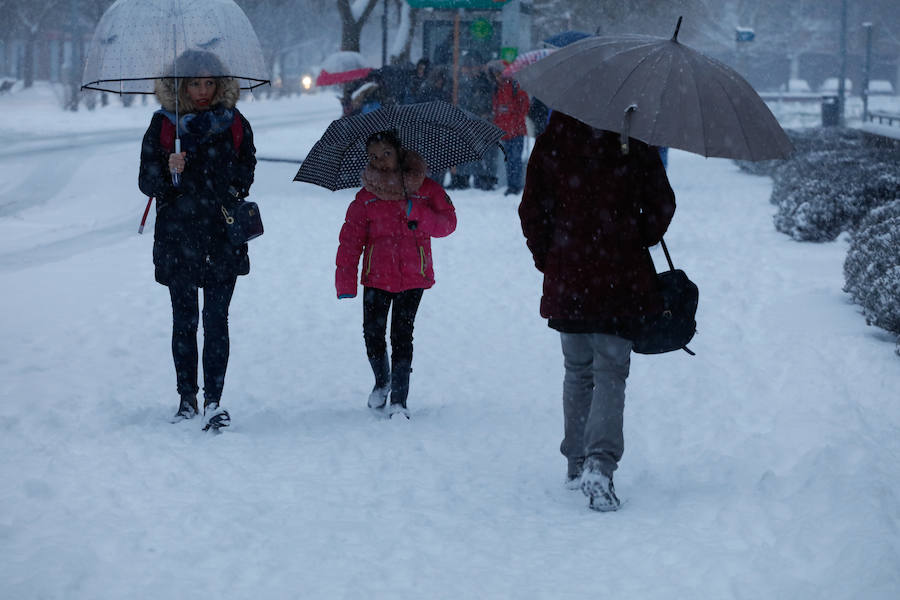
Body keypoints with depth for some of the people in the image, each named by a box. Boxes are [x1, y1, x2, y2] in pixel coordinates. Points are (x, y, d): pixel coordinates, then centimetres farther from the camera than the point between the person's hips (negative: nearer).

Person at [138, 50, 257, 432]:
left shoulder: (234, 124, 5)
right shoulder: (163, 125, 1)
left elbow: (246, 170, 19)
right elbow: (147, 183, 0)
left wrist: (236, 192, 2)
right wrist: (169, 171, -19)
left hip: (223, 236, 0)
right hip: (178, 237, 0)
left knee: (216, 319, -6)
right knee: (184, 320, 6)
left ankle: (213, 400, -6)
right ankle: (187, 399, 15)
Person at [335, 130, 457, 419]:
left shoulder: (425, 189, 3)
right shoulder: (366, 198, 3)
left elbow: (448, 223, 1)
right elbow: (351, 240, 0)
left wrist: (418, 214, -17)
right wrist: (346, 284, -7)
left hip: (413, 277, -2)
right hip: (377, 277, 2)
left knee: (401, 334, -6)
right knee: (373, 332, 1)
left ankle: (399, 399, -1)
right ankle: (382, 381, 29)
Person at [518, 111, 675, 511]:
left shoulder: (551, 141, -2)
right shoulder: (633, 144, -7)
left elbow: (532, 209, 1)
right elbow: (662, 205, -3)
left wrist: (545, 258, 14)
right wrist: (640, 241, 15)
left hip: (566, 280, 2)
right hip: (621, 279, -2)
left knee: (577, 372, 18)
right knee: (610, 372, -1)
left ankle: (577, 464, 21)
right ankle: (600, 463, -19)